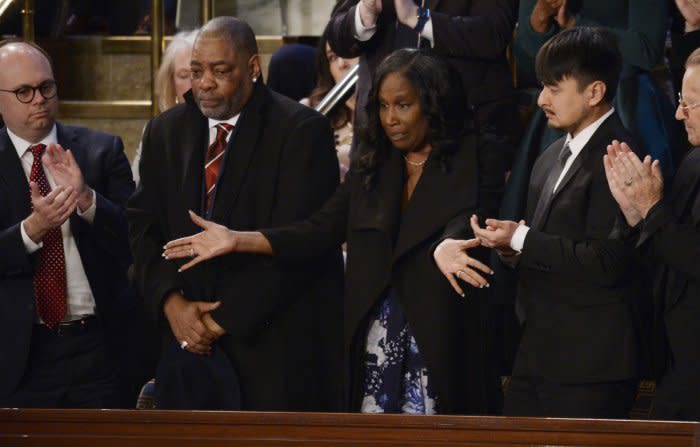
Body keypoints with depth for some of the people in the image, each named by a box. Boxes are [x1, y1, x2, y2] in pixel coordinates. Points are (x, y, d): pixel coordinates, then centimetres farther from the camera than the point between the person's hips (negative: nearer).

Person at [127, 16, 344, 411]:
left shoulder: (302, 130, -7)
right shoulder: (166, 131, 12)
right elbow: (144, 227, 10)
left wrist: (226, 318, -14)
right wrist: (171, 302, -8)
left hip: (277, 343, -4)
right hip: (189, 336, 5)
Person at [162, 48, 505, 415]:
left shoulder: (473, 159, 0)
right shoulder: (371, 165, 16)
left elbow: (470, 219, -17)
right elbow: (321, 230, 9)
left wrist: (446, 246, -42)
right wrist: (236, 240, -2)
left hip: (441, 339, -4)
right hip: (375, 338, 4)